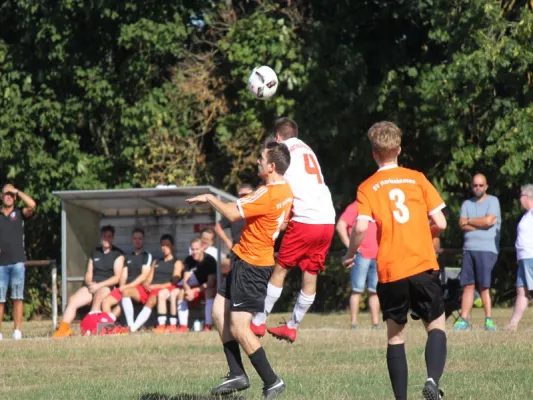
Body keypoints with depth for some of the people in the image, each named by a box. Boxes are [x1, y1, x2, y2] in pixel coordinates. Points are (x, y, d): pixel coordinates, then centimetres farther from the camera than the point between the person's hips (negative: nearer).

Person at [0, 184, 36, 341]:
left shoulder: (19, 213, 9)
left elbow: (32, 205, -10)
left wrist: (17, 191, -1)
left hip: (17, 262, 0)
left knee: (17, 298, -2)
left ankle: (17, 331, -2)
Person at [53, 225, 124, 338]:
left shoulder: (118, 254, 5)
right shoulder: (95, 254, 22)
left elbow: (117, 278, -4)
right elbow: (88, 274, 19)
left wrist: (99, 285, -13)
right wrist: (90, 283, -5)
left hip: (107, 287, -6)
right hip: (92, 286, 6)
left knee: (98, 297, -39)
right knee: (72, 300, -19)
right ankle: (64, 328, -29)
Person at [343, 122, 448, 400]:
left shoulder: (367, 188, 2)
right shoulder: (417, 179, 6)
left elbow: (360, 228, -12)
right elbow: (440, 223, 2)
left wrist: (350, 255, 6)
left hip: (390, 271, 0)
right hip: (423, 266, 0)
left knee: (395, 335, 12)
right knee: (436, 326, 9)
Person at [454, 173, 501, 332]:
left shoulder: (492, 201, 2)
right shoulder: (467, 204, 15)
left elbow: (488, 221, -12)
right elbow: (462, 224, 2)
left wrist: (470, 221, 1)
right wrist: (481, 223, -8)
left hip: (487, 249, -4)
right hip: (469, 248, 4)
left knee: (484, 286, -7)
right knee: (468, 285, 1)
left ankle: (489, 320, -2)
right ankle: (463, 320, -1)